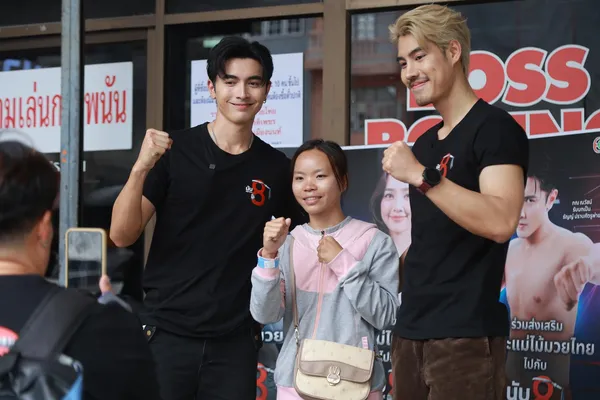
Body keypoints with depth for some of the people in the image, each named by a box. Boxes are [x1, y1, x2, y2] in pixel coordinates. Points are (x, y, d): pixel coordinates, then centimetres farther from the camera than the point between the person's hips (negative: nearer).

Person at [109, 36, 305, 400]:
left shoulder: (277, 168, 4)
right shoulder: (174, 151, -3)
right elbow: (122, 235, -8)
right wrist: (141, 167, -22)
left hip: (236, 341, 2)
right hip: (167, 333, -2)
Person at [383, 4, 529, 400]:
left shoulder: (495, 128, -8)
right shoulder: (424, 143, 17)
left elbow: (501, 222, -23)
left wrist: (421, 176, -22)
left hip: (465, 333, -8)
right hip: (412, 330, 8)